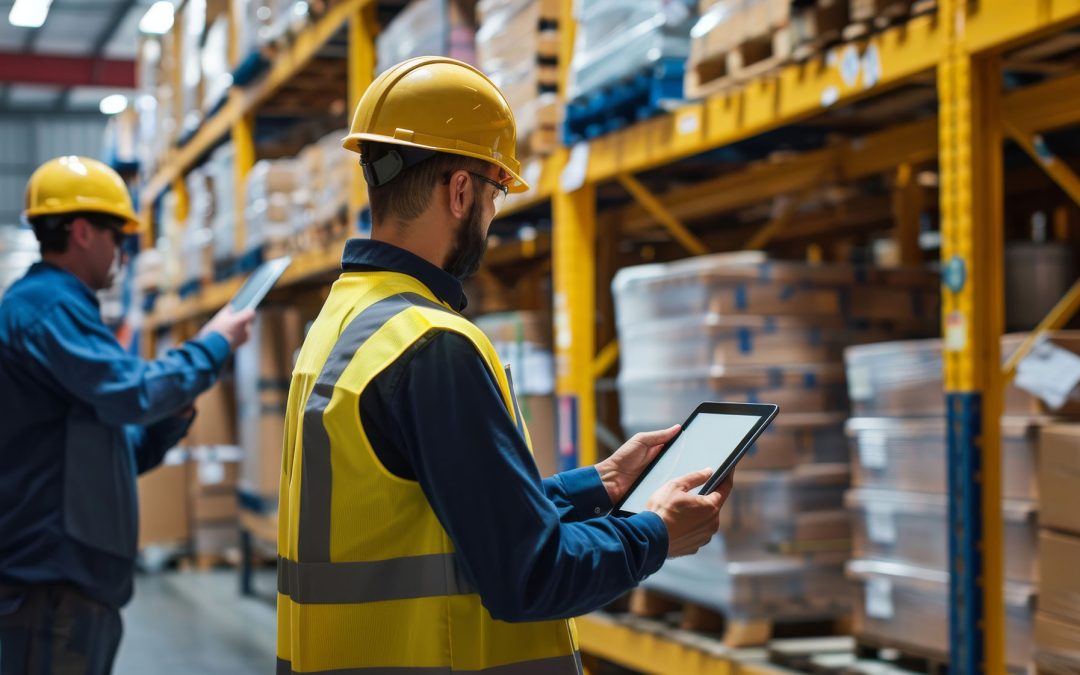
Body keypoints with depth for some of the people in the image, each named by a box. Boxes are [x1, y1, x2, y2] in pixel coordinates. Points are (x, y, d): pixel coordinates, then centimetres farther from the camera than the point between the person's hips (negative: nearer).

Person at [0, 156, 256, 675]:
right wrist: (212, 346, -8)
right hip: (53, 573, -10)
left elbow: (111, 455, 23)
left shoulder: (52, 304, 21)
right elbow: (130, 391, -22)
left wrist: (173, 415, 7)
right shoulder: (47, 304, -11)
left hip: (81, 574, 10)